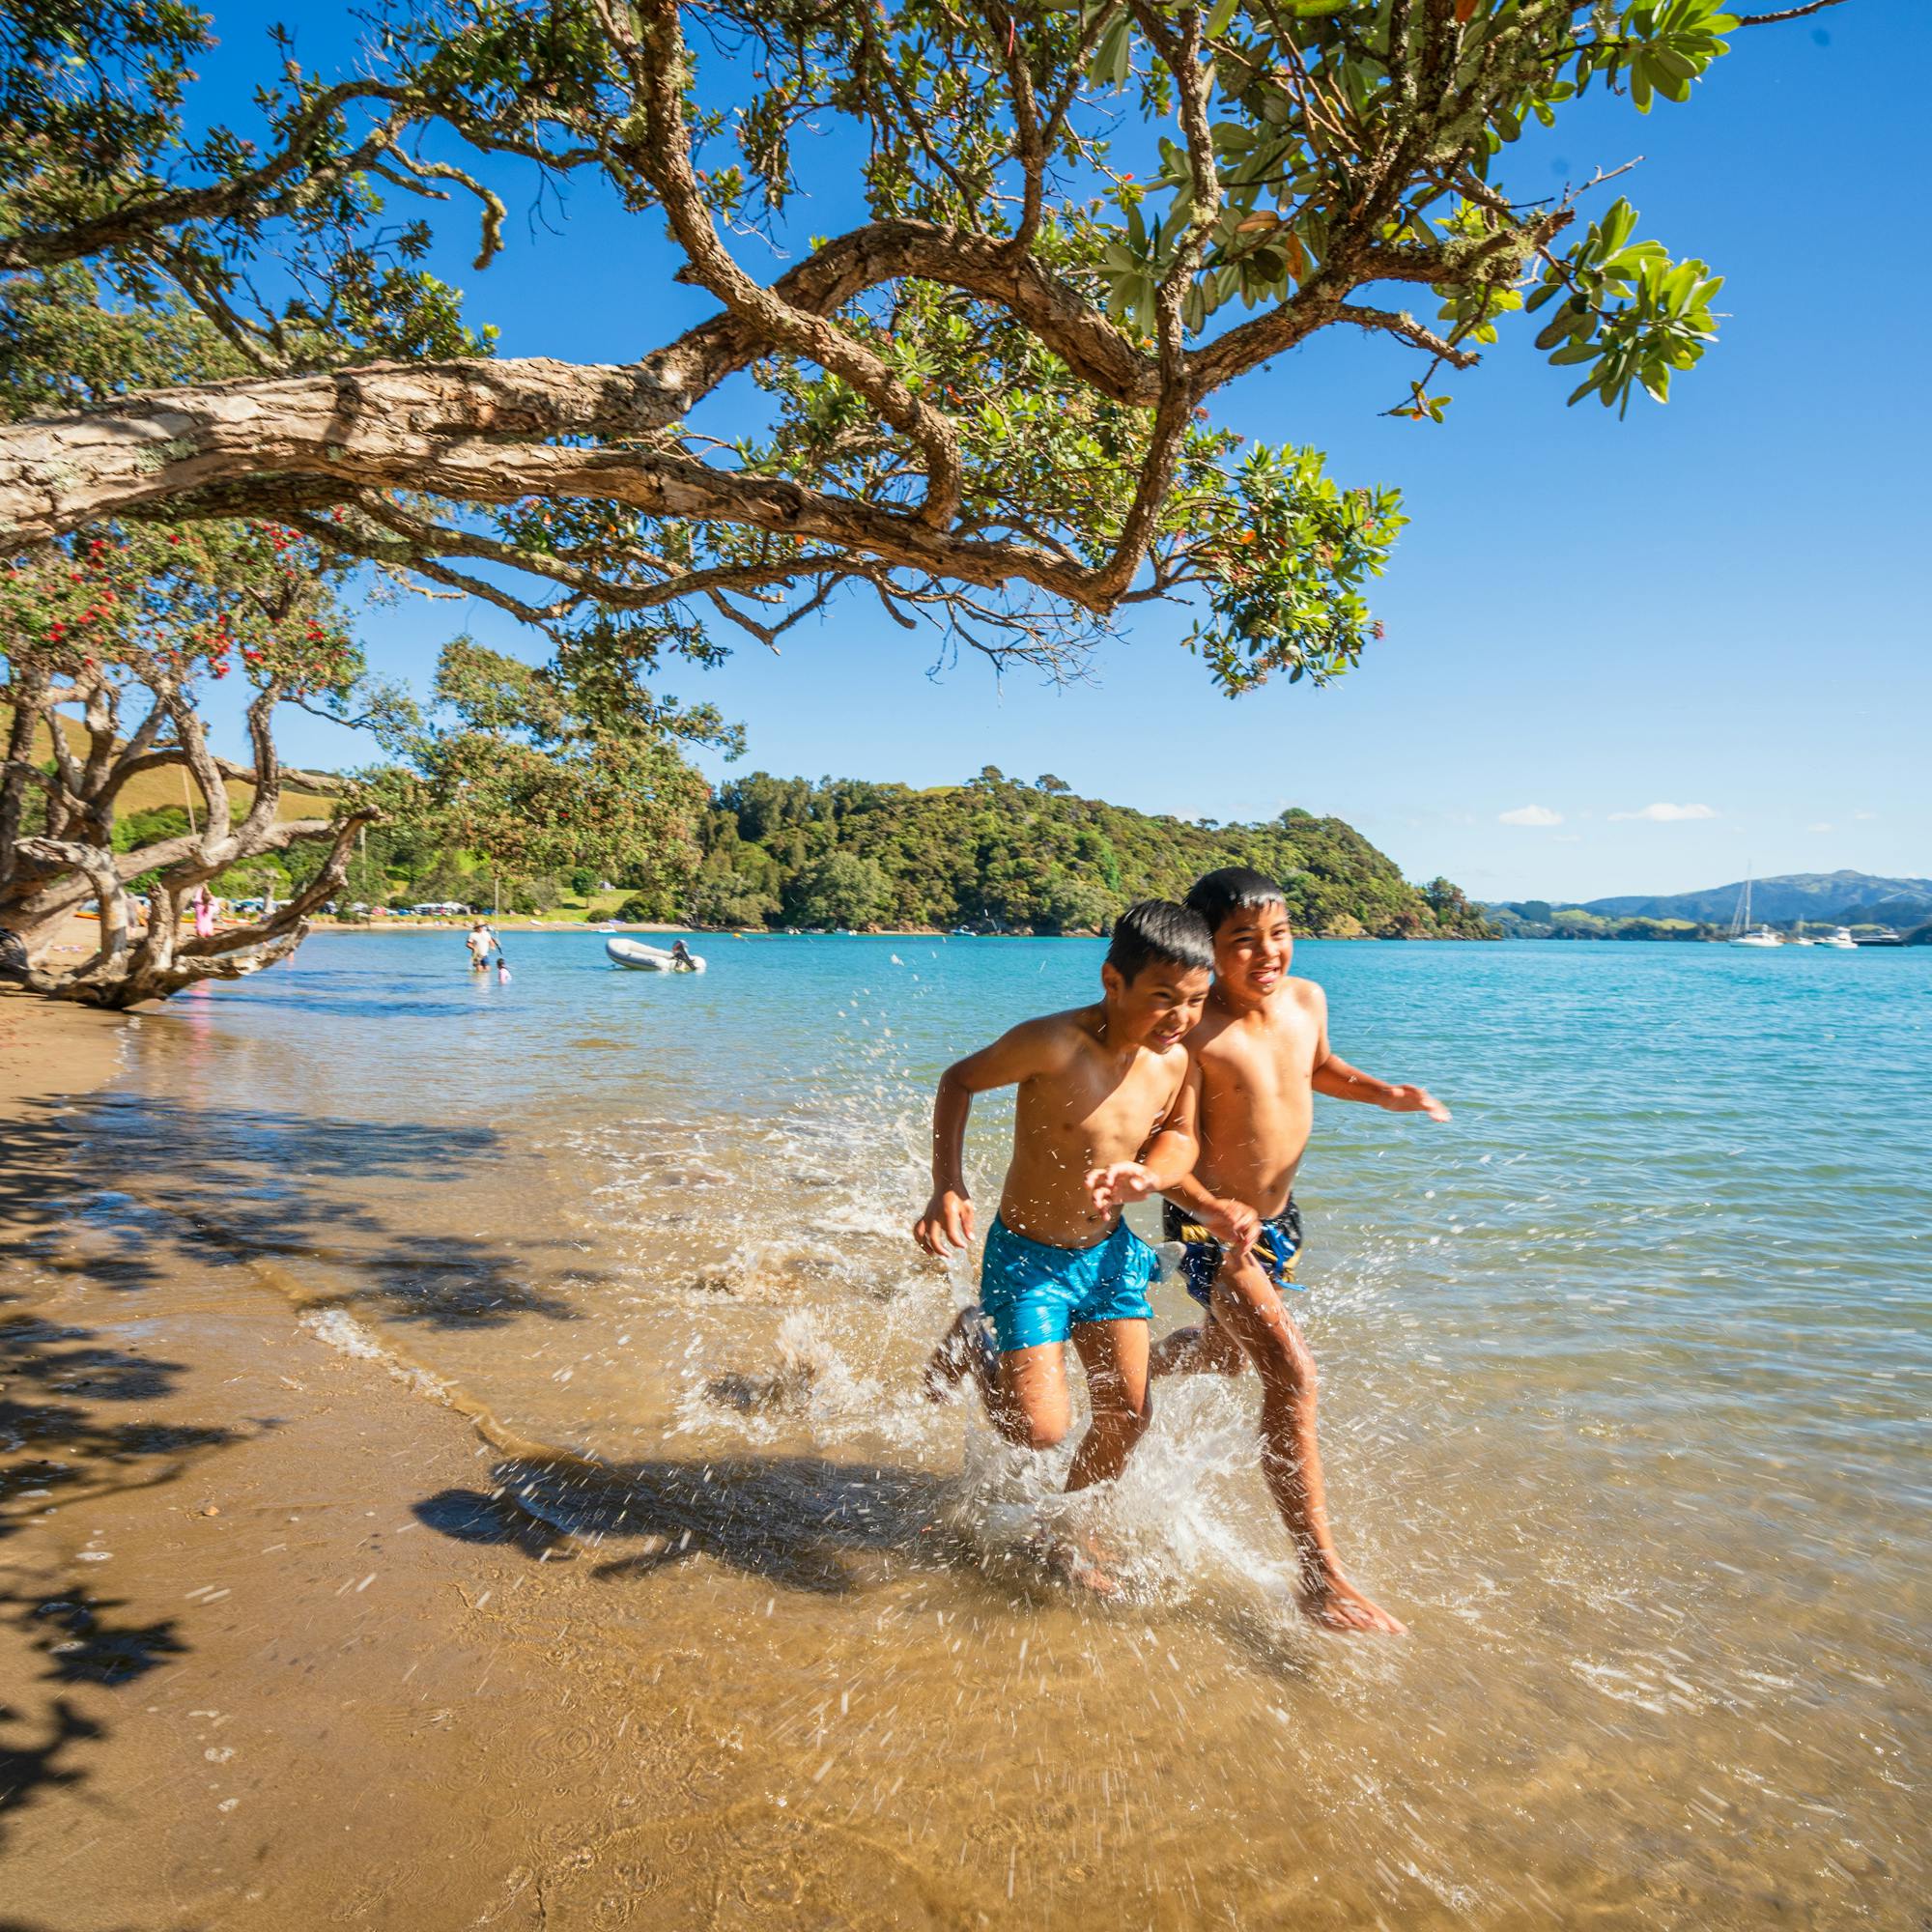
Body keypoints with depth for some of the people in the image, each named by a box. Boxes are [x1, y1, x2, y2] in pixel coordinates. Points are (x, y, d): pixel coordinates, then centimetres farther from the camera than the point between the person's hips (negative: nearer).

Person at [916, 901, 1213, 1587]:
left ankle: (1066, 1535, 37)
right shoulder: (1054, 1043, -28)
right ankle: (970, 1344, 22)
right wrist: (947, 1188, -21)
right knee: (1041, 1429, -9)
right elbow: (959, 1081, -13)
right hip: (1026, 1255, -5)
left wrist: (1149, 1175, -15)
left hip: (1108, 1251, 6)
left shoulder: (1176, 1057, -11)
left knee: (1126, 1416, 10)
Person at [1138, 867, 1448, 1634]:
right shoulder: (1191, 1035, -26)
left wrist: (1387, 1094, 1)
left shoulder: (1306, 999, -5)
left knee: (1225, 1355, 27)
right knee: (1291, 1371, -19)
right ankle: (1320, 1572, -5)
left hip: (1277, 1218, 8)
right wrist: (1215, 1211, -36)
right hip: (1210, 1229, -8)